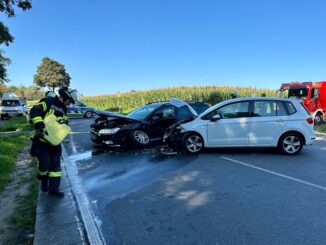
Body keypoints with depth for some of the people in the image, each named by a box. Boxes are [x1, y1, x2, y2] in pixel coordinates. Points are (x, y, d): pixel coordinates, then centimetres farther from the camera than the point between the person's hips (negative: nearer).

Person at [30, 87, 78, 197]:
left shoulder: (63, 109, 15)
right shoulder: (48, 101, -10)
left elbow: (65, 123, 18)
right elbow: (34, 111, -23)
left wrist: (64, 122, -6)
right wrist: (40, 125, -34)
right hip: (42, 138, -7)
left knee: (56, 164, 6)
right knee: (45, 162, -8)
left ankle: (54, 188, 16)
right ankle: (44, 181, 23)